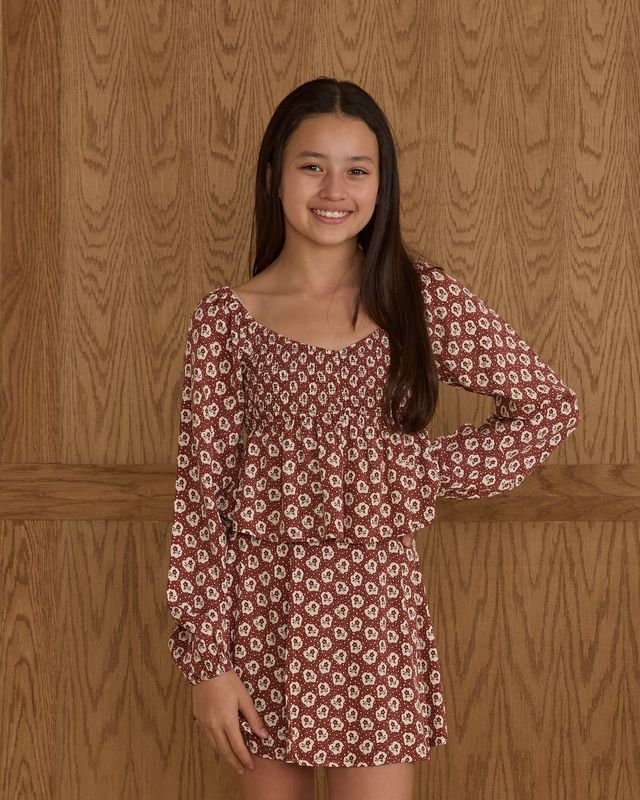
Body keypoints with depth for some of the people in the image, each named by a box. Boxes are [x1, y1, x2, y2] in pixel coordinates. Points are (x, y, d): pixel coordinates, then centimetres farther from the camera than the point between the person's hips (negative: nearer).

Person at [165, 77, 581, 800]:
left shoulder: (421, 297, -1)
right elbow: (201, 490, -4)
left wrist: (429, 472, -4)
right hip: (261, 603, 0)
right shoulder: (226, 318, -4)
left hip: (375, 604, 0)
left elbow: (549, 406, 4)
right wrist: (207, 658, -6)